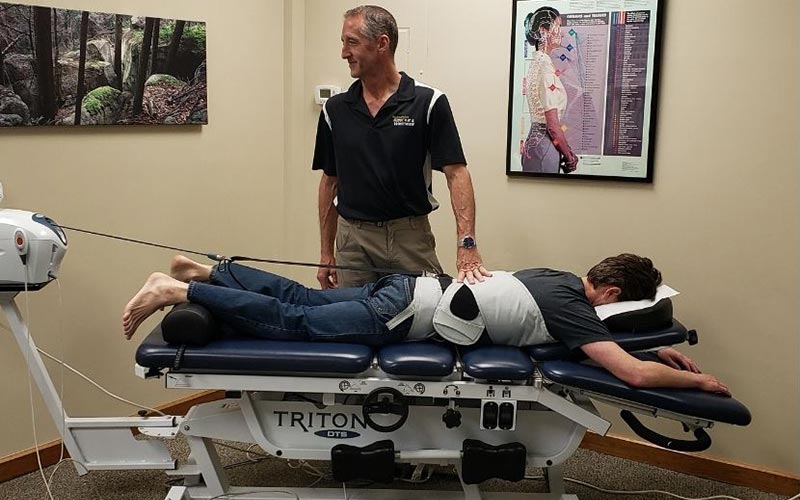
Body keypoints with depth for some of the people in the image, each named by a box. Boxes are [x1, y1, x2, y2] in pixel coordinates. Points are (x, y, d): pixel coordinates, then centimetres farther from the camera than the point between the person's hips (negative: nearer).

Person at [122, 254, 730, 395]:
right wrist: (700, 381, -2)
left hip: (410, 289, 8)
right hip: (408, 315, -8)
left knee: (297, 298, 15)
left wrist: (661, 350, 28)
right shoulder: (572, 307, -12)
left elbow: (598, 331, 35)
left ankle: (201, 271, 20)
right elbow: (633, 374, -20)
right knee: (288, 321, -5)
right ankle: (179, 292, -3)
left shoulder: (564, 280, 14)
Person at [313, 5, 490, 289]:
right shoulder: (335, 110, 4)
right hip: (353, 239, 3)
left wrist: (467, 244, -23)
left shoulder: (428, 103, -8)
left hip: (411, 237, -3)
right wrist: (326, 253, 8)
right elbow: (330, 182, 10)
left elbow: (456, 174, -12)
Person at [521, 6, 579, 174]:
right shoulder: (545, 66, -16)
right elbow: (553, 126, -18)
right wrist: (570, 157, -6)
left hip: (534, 139, 9)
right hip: (544, 145, -9)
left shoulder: (536, 62, 12)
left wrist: (566, 152, 12)